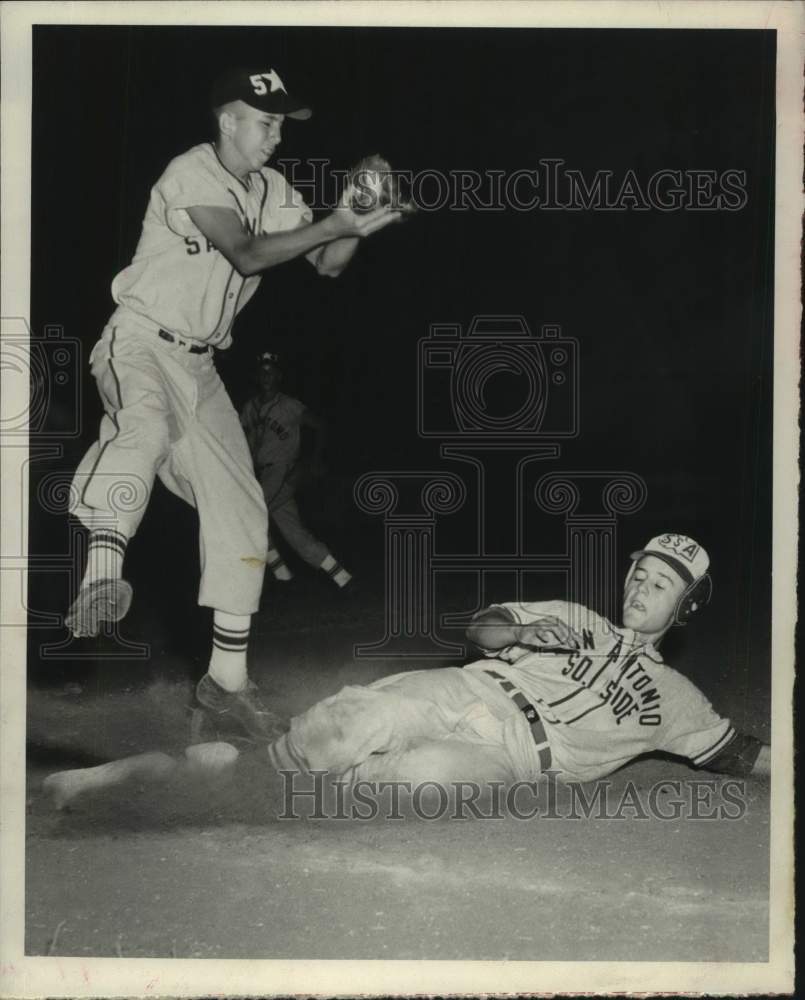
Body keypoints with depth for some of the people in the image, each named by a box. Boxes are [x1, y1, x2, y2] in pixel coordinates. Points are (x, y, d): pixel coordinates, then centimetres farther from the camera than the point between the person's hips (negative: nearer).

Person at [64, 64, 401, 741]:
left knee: (239, 506, 1)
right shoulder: (191, 175, -14)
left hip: (199, 364, 7)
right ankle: (104, 575, -53)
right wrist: (334, 224, -25)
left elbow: (328, 264, 3)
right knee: (144, 426, -42)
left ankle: (228, 677, 8)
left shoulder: (274, 191, 9)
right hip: (140, 342, -7)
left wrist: (355, 224, -17)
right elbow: (247, 255, -25)